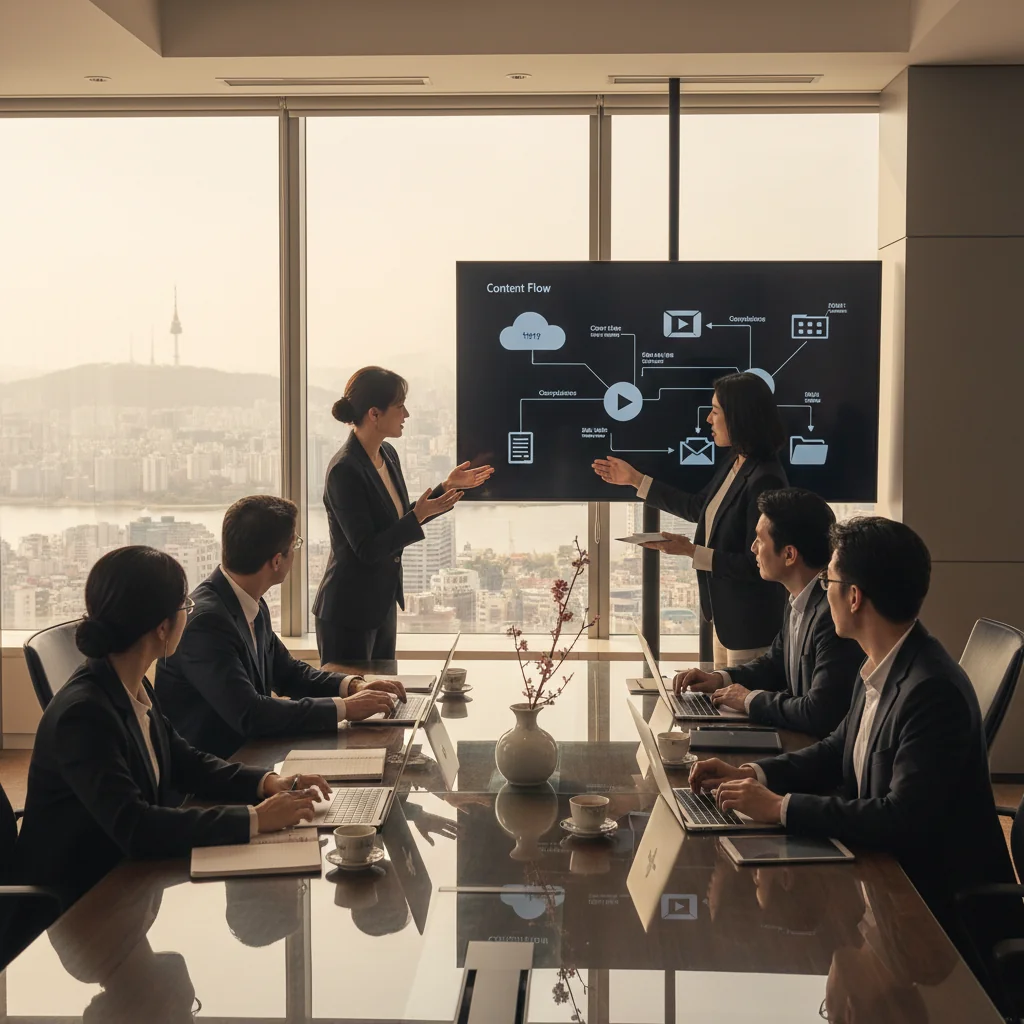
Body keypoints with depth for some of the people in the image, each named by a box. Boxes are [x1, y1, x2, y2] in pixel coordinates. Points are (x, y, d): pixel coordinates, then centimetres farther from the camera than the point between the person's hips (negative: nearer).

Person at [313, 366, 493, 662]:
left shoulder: (387, 454, 4)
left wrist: (447, 487, 9)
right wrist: (419, 516, -28)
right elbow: (367, 549, -22)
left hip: (382, 605, 9)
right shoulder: (344, 471, -21)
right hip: (348, 614, -9)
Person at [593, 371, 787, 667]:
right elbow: (698, 507, 19)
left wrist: (692, 551, -23)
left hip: (751, 622, -9)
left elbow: (755, 565, -24)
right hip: (725, 611, 9)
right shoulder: (733, 463, 3)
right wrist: (635, 479, 20)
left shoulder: (765, 481, -26)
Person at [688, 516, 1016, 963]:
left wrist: (782, 807, -25)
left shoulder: (933, 692, -27)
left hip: (938, 904, -8)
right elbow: (839, 751, 14)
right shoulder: (880, 669, 2)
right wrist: (750, 775, -1)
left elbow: (903, 819, -30)